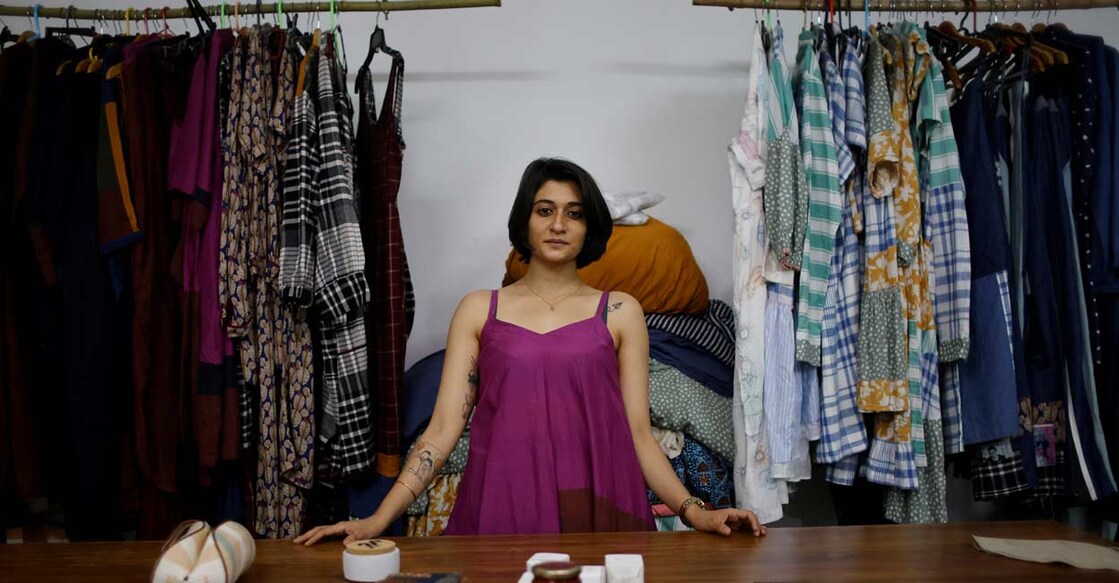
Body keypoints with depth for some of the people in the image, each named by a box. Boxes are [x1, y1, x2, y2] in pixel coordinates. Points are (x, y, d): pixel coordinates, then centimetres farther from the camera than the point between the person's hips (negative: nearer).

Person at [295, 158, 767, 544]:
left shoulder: (620, 313, 6)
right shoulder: (478, 310, 6)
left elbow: (638, 434, 3)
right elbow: (443, 428, 1)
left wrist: (694, 511, -10)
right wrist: (377, 521, -8)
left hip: (595, 508, 0)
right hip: (501, 508, 0)